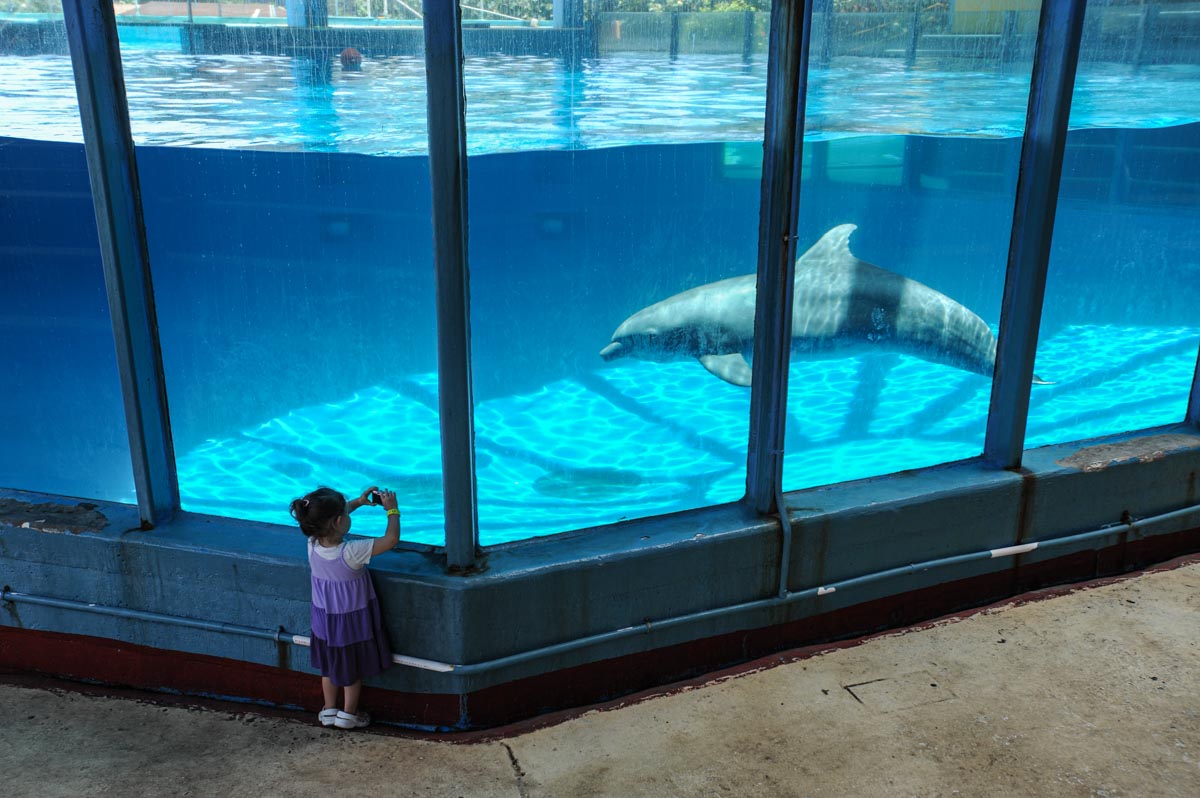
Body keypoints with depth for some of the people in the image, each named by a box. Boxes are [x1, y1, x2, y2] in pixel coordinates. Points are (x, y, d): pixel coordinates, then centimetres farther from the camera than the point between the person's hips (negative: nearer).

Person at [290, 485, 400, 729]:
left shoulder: (313, 543, -17)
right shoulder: (351, 552, -34)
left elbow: (329, 516, 4)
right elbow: (391, 538, -30)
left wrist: (358, 501, 3)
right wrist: (392, 509, -16)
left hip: (324, 620, 5)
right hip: (352, 621, -5)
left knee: (329, 666, 25)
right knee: (354, 669, 18)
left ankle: (329, 710, 39)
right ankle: (348, 714, 32)